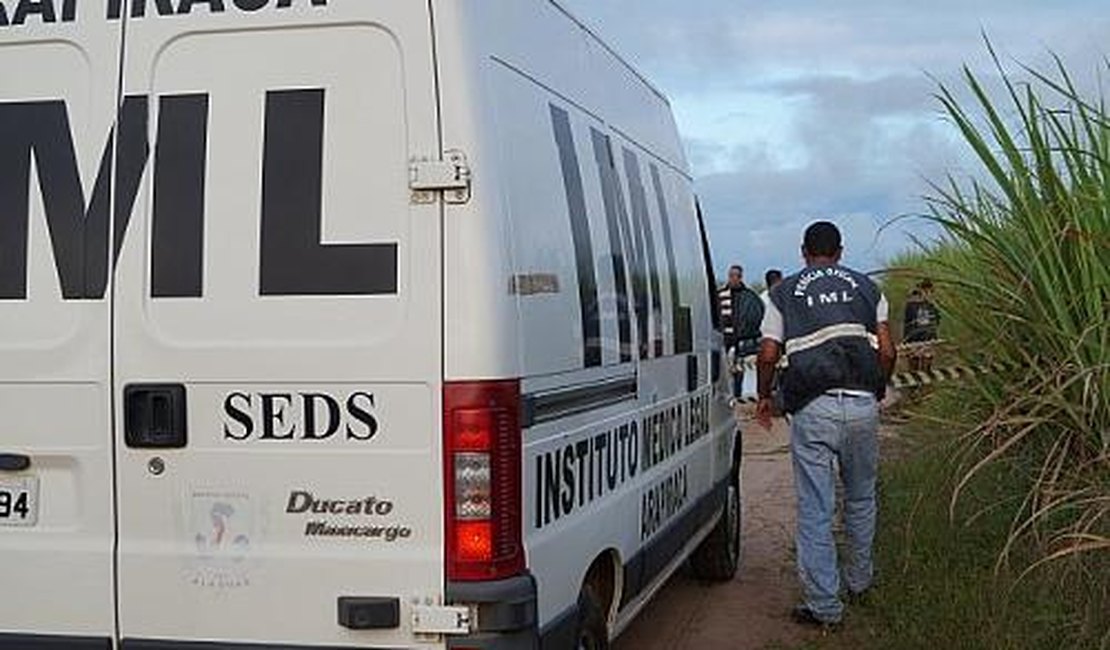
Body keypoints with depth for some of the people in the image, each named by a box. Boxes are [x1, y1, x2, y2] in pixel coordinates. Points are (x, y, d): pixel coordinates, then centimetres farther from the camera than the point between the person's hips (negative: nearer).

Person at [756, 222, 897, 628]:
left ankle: (824, 606, 3)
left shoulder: (785, 293, 9)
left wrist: (764, 397, 19)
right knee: (860, 498, 22)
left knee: (815, 509, 1)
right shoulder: (867, 288, 14)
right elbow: (887, 352, 7)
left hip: (813, 408, -2)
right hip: (863, 404, 3)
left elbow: (768, 354, 3)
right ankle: (860, 580, 35)